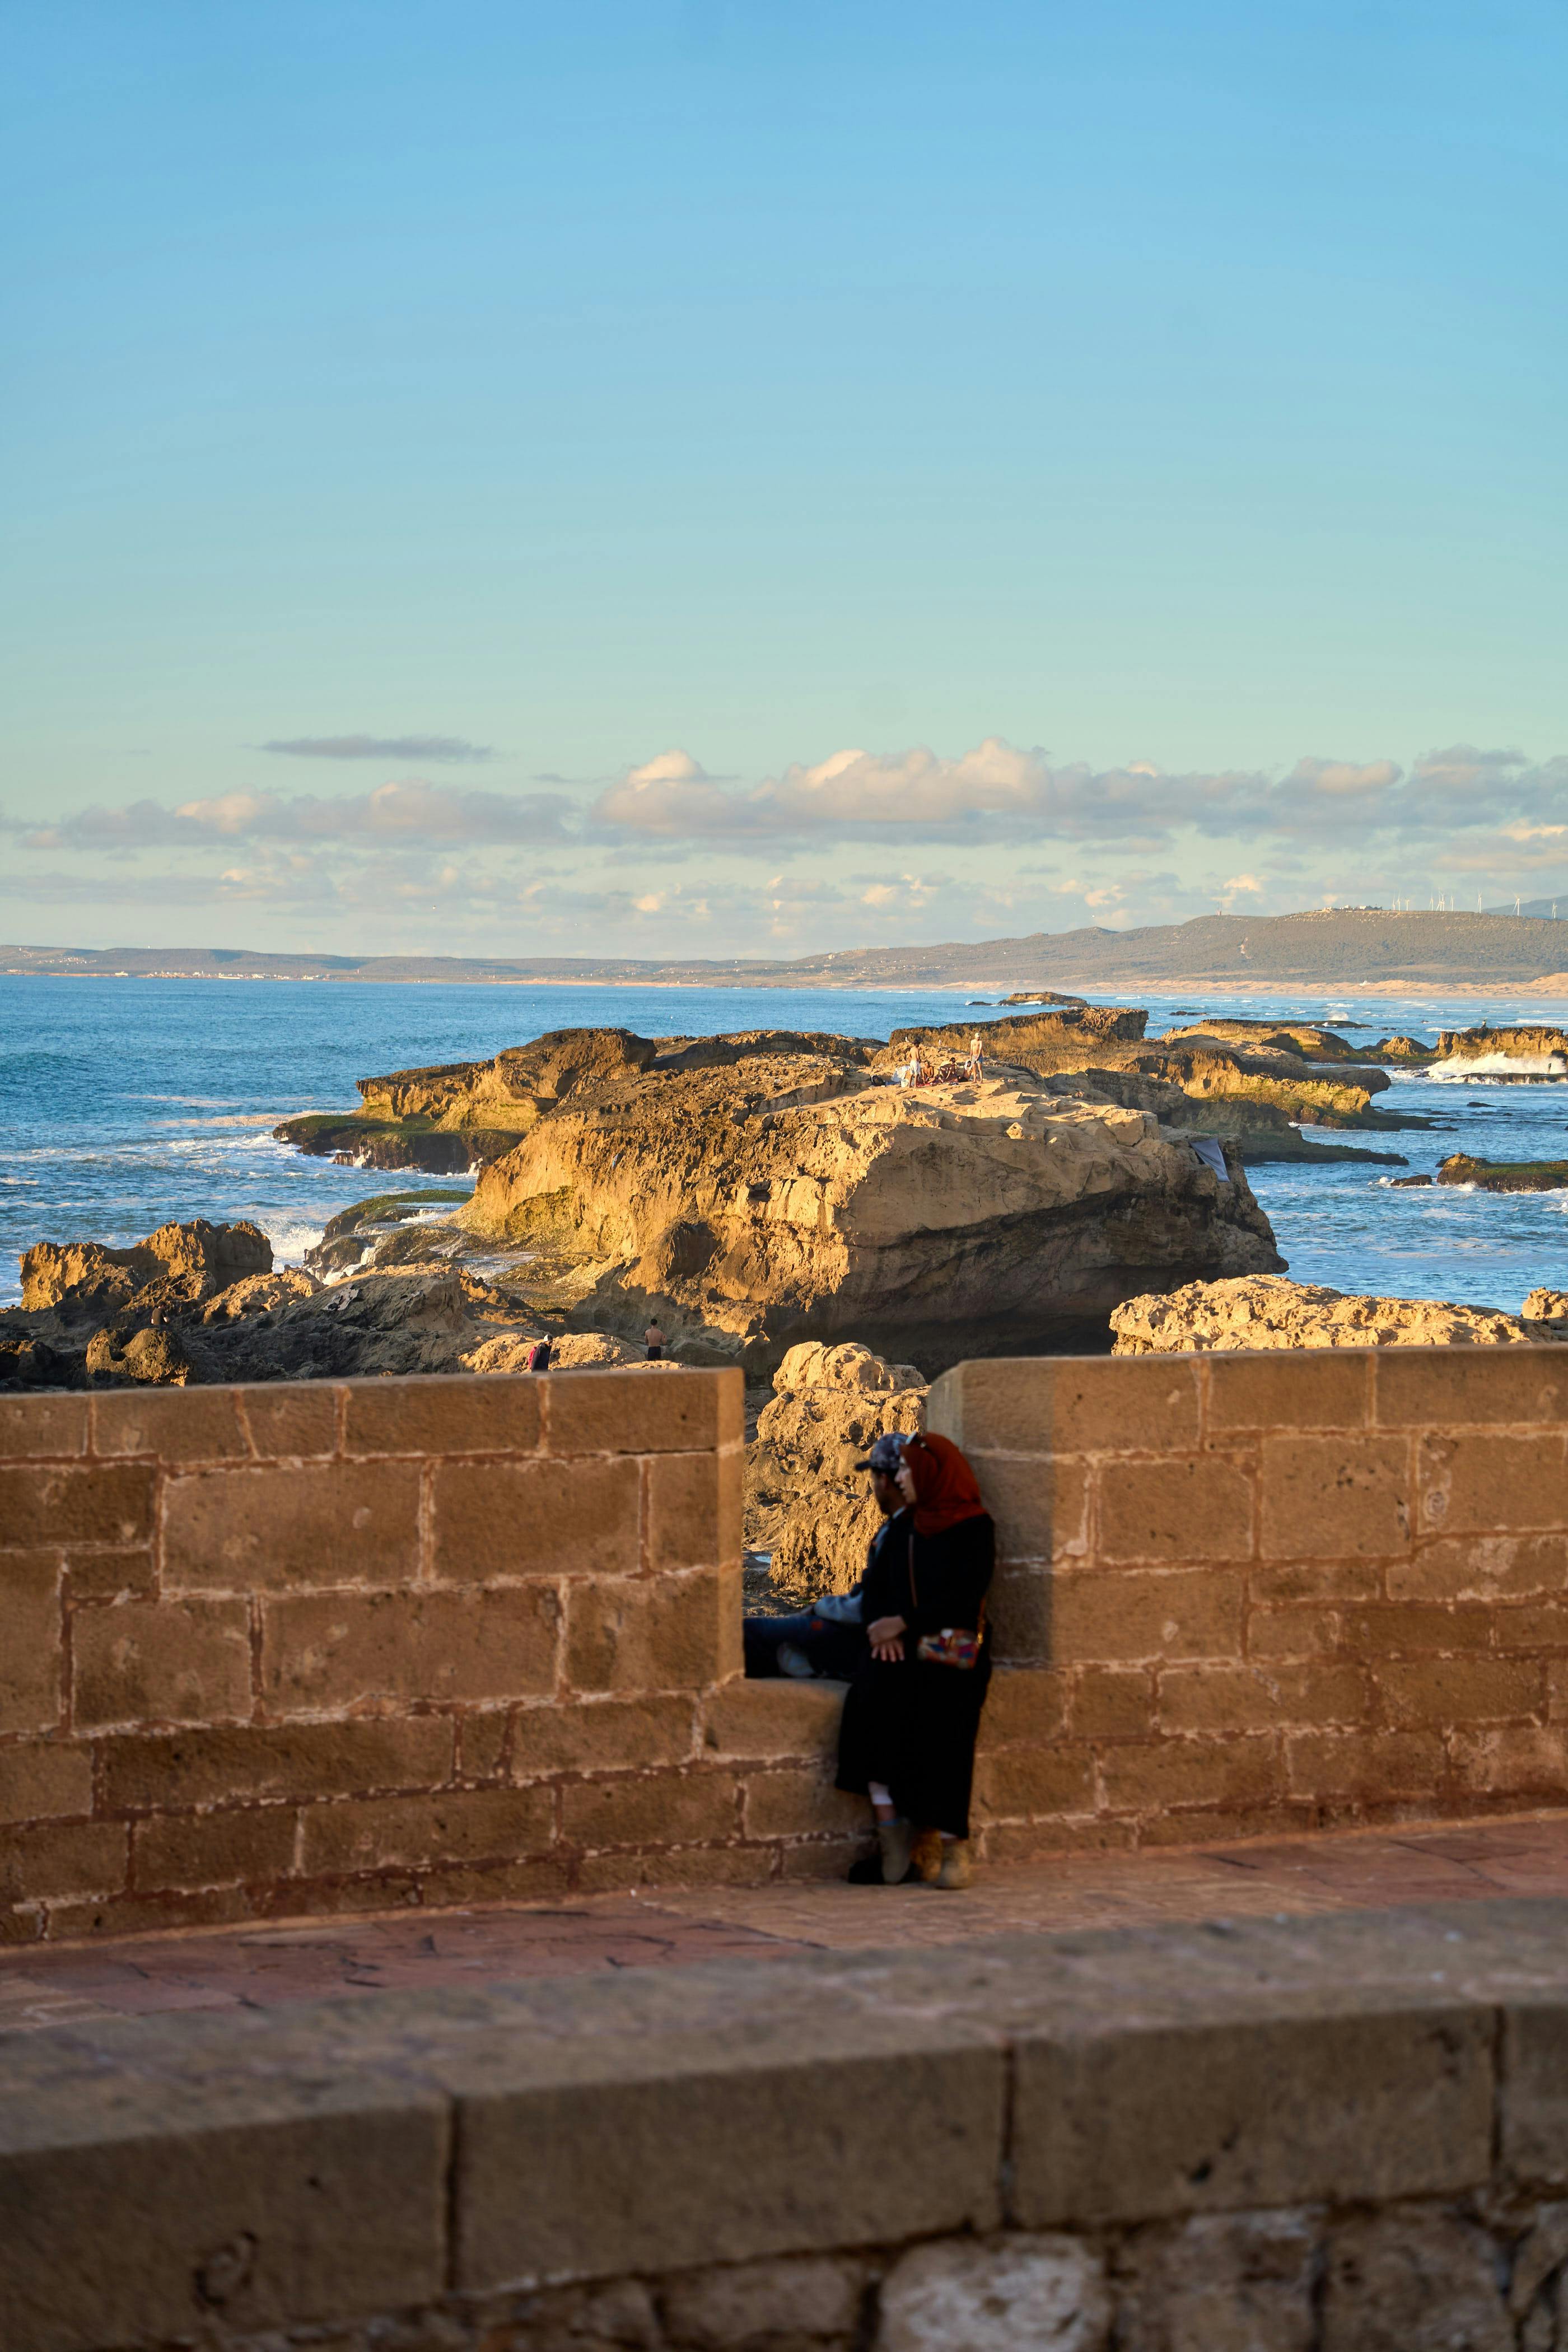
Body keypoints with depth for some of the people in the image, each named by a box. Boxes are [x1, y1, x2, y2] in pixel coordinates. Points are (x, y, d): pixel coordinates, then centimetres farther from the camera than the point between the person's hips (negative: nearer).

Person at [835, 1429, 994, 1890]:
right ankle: (892, 1836, -23)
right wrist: (882, 1630, -8)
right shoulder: (896, 1528, 19)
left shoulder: (973, 1528, -1)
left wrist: (904, 1623, -14)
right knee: (870, 1701, -25)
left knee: (939, 1721, -28)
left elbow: (964, 1599, -10)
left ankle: (954, 1847, -17)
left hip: (954, 1649, -5)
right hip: (903, 1646, 5)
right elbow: (874, 1588, 13)